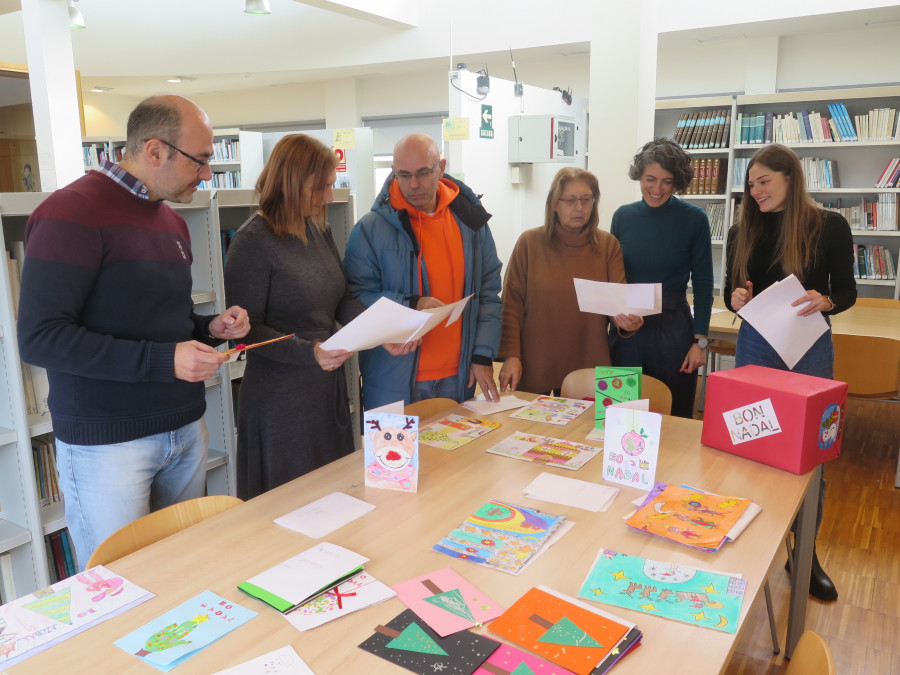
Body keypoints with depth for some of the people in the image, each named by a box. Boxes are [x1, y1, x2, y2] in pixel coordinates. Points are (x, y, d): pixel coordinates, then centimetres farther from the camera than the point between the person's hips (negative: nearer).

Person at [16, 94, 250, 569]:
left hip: (185, 430, 7)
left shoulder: (172, 223, 13)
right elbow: (39, 338, -19)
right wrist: (163, 360, -23)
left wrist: (209, 329, 2)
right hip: (107, 443, -7)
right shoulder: (73, 213, -13)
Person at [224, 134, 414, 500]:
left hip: (329, 391, 7)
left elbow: (341, 300, 8)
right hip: (280, 403, -7)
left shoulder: (318, 229, 8)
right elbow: (247, 328, -15)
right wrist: (308, 352, -28)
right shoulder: (253, 241, -14)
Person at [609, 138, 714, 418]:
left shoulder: (694, 219, -5)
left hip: (673, 329, -2)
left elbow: (702, 284, -2)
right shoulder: (623, 216, 3)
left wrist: (700, 340, -6)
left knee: (673, 417, 9)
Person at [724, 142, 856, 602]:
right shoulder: (743, 232, 4)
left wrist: (824, 301, -22)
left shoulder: (830, 227, -4)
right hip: (756, 344, 3)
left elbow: (846, 292, 0)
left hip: (809, 347, -2)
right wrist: (736, 299, -14)